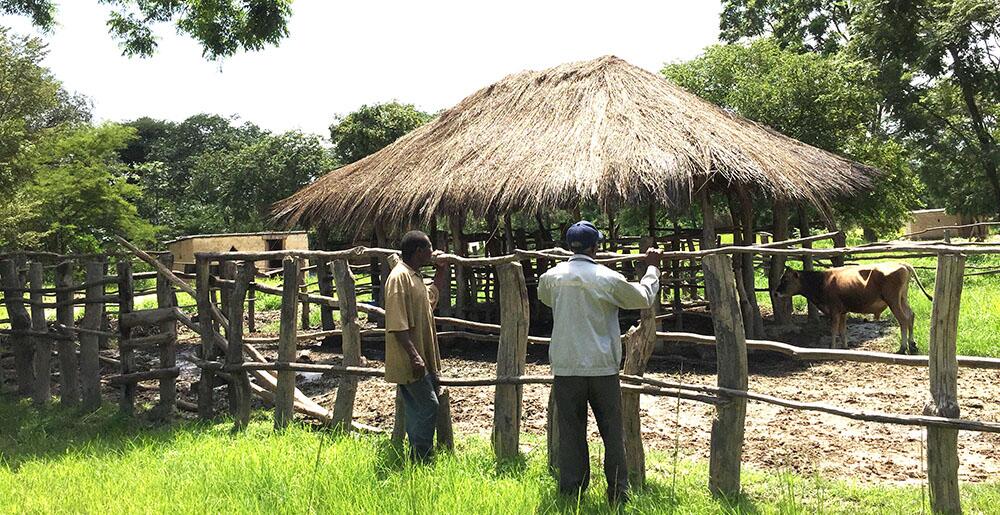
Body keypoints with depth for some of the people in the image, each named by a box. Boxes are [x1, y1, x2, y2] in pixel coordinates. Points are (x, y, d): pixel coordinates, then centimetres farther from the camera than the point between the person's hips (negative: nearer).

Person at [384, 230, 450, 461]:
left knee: (417, 407, 13)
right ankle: (420, 458, -2)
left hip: (423, 357, 10)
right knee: (428, 405, -9)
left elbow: (430, 298, 35)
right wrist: (414, 356, -25)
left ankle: (419, 457, 20)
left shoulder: (415, 276, 14)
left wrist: (442, 271, 25)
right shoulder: (399, 277, -16)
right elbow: (398, 324, -22)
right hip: (410, 360, -10)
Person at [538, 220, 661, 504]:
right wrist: (652, 268, 23)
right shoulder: (608, 278, -8)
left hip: (566, 367, 2)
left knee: (570, 433, 8)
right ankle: (618, 494, 15)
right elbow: (644, 298, 7)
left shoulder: (552, 276, -1)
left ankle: (570, 493, 13)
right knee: (613, 433, 10)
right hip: (603, 366, -1)